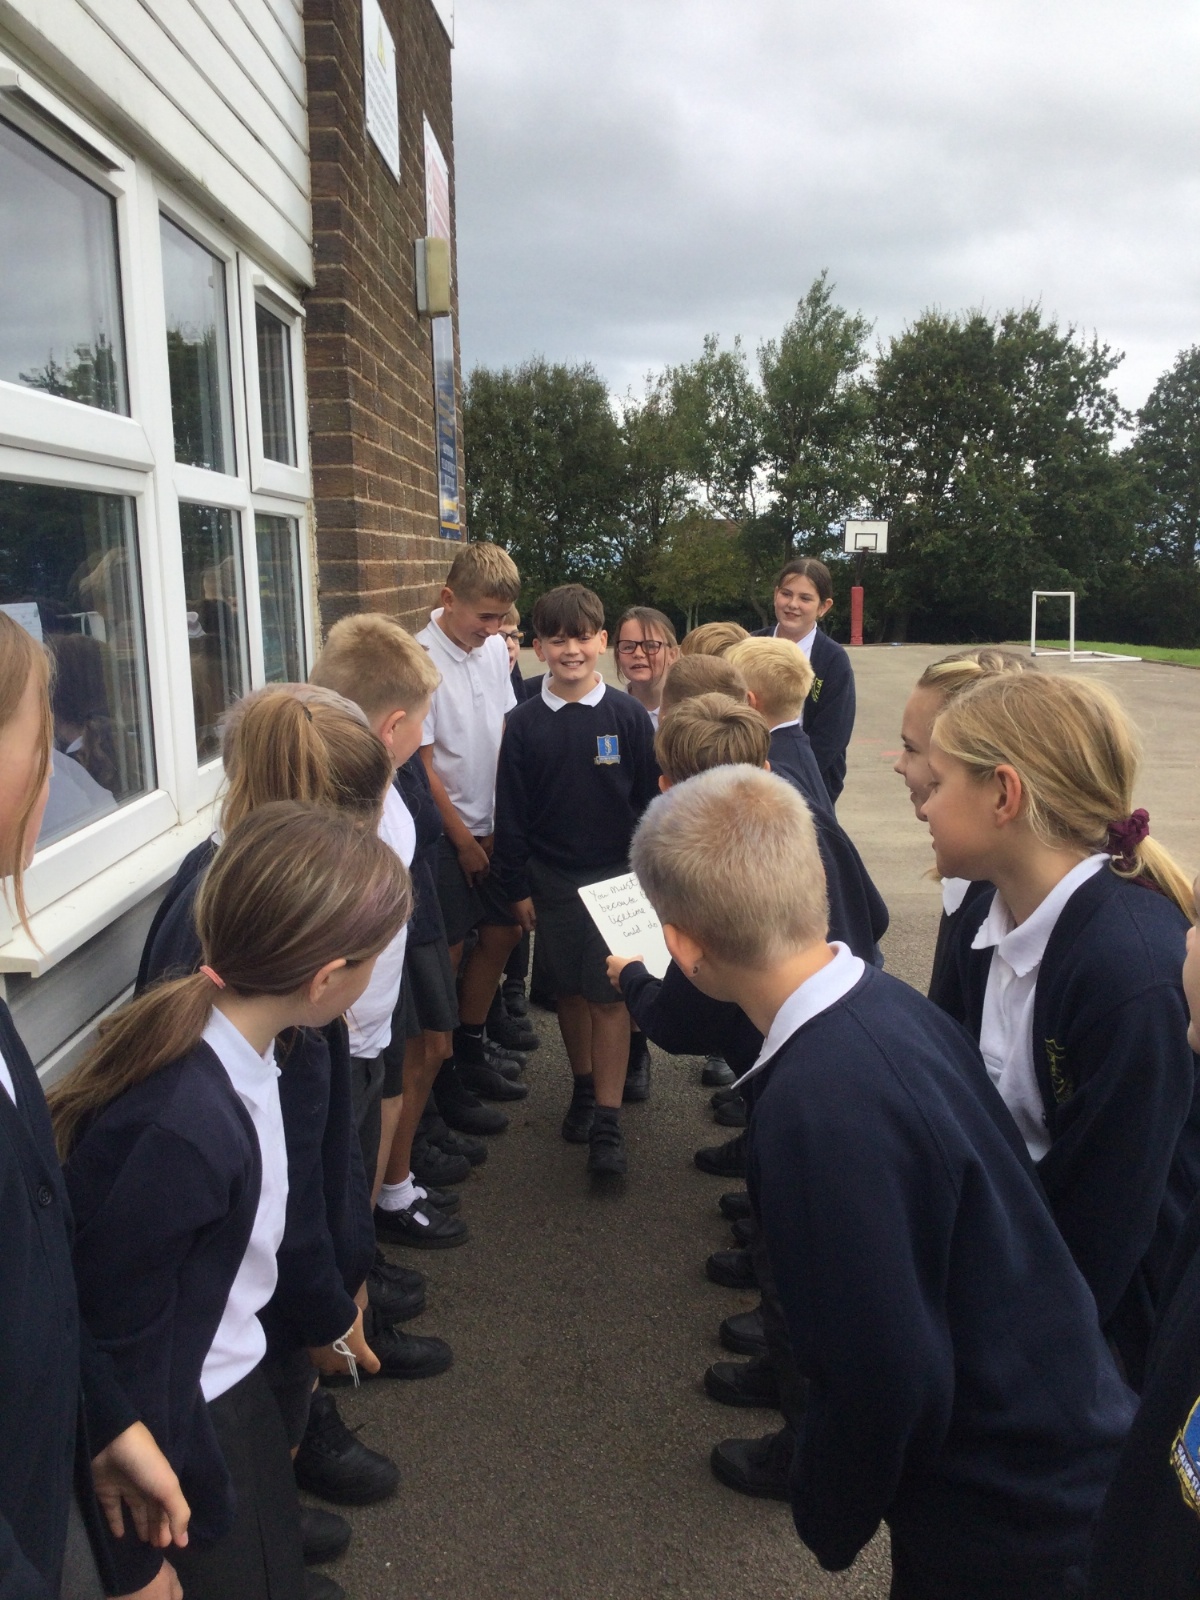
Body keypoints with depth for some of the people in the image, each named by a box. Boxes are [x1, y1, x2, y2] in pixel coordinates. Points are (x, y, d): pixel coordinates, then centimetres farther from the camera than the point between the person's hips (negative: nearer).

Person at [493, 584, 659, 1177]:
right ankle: (584, 1088, 33)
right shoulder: (524, 723, -3)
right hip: (551, 879, 2)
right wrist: (517, 887, 0)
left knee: (609, 994, 0)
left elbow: (648, 800, 0)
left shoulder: (628, 715, -6)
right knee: (570, 990, 14)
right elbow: (510, 812, 1)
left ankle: (607, 1122, 7)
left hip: (615, 878, -2)